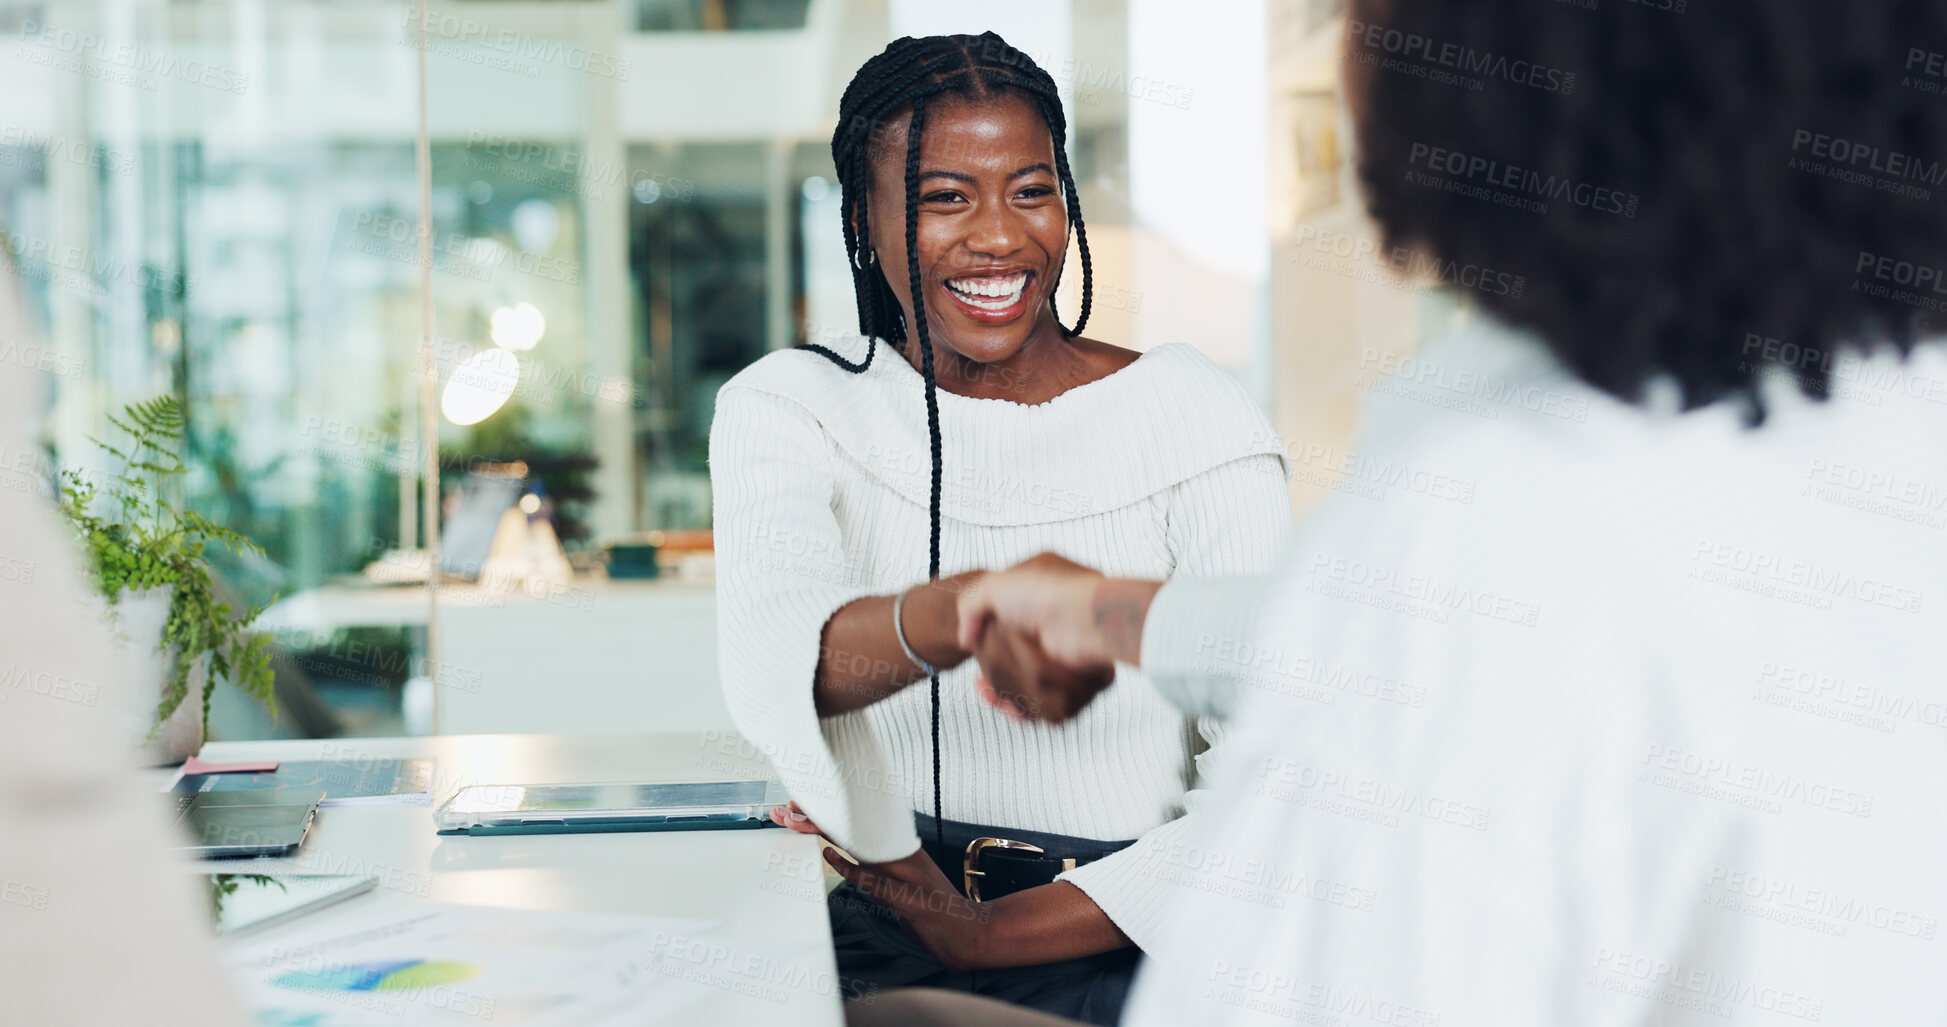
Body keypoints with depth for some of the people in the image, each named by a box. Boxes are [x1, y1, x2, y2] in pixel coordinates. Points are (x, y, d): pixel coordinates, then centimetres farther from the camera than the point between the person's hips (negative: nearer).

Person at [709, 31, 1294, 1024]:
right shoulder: (788, 407, 3)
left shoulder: (1193, 413, -1)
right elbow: (769, 657, -19)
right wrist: (960, 613, -39)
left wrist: (989, 936, -13)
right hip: (881, 923, 1)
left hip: (1114, 941, -1)